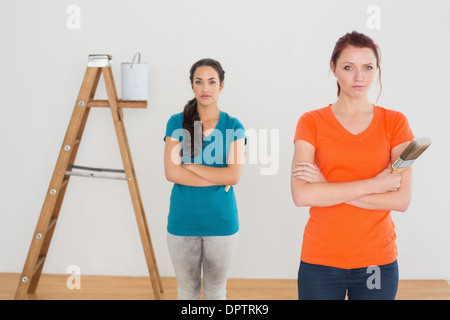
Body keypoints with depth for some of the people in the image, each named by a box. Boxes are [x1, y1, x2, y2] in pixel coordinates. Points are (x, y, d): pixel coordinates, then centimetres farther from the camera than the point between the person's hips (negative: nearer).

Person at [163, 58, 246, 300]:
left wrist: (191, 165, -14)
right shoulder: (177, 123, -2)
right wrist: (218, 179, -14)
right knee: (187, 291, 15)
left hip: (221, 221, 0)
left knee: (216, 290, 16)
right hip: (183, 222, 0)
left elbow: (234, 175, -14)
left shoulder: (233, 126, -2)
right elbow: (172, 172, -12)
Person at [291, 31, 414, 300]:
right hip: (320, 259, 0)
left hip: (377, 260, 1)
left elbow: (401, 200, -10)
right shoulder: (311, 122, -1)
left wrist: (328, 188, -14)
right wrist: (374, 183, -15)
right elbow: (301, 195, -15)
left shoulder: (395, 123, 1)